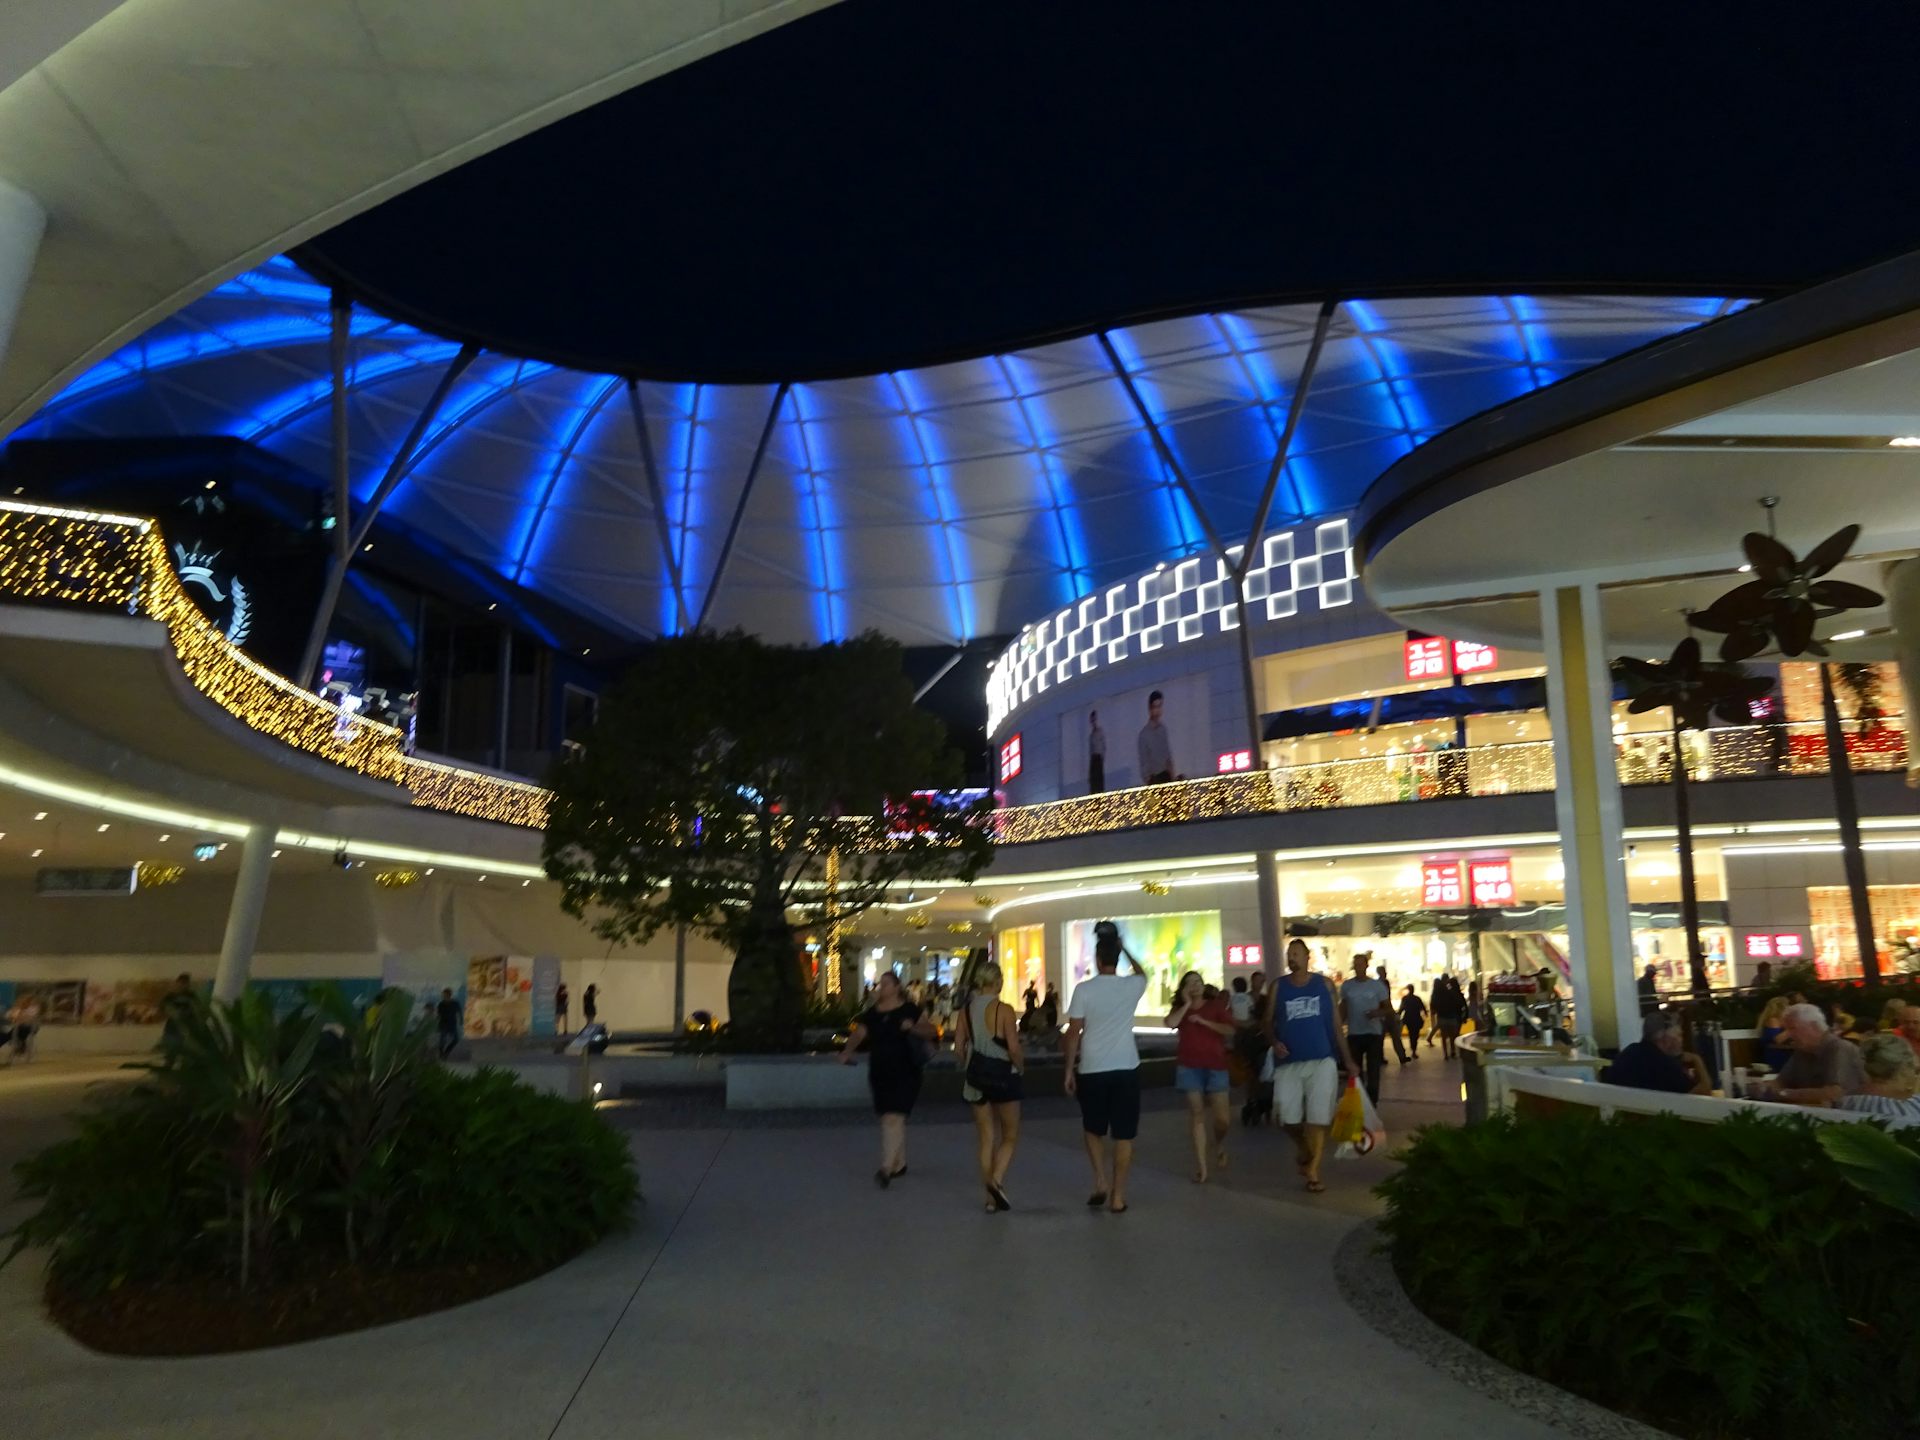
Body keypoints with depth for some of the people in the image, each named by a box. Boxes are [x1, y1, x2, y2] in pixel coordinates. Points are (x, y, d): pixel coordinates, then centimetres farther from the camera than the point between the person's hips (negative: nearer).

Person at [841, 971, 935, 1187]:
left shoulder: (909, 1010, -3)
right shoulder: (871, 1013, 8)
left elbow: (930, 1032, 0)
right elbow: (858, 1034, -1)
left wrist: (913, 1028, -18)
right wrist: (848, 1051, -19)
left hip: (904, 1072, -5)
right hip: (879, 1072, 5)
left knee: (894, 1118, -14)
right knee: (890, 1119, 15)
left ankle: (886, 1168, -15)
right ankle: (899, 1163, 31)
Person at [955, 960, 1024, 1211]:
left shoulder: (967, 1009, 1)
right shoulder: (1004, 1009, -13)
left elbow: (958, 1049, 1)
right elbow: (1014, 1049, -17)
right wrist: (1020, 1066, 1)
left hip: (977, 1078, 4)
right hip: (1004, 1076, -4)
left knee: (987, 1139, 13)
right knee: (1010, 1136, 12)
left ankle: (991, 1198, 15)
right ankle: (996, 1180, -10)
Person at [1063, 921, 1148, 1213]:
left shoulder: (1083, 989, -7)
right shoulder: (1131, 986, -1)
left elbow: (1074, 1033, -6)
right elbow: (1142, 972, 25)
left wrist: (1069, 1070, 2)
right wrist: (1123, 946, 27)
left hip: (1092, 1070, -1)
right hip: (1126, 1069, 1)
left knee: (1093, 1129, 20)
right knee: (1123, 1136, 8)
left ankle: (1101, 1181, 9)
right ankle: (1118, 1196, 11)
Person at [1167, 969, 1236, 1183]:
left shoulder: (1216, 1005, 6)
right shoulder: (1180, 1008, 10)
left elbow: (1230, 1031, -6)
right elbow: (1170, 1023, -12)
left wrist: (1204, 1021, -12)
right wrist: (1187, 1004, -7)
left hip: (1215, 1065, 0)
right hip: (1189, 1066, 1)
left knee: (1222, 1118, -3)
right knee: (1196, 1115, -3)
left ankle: (1219, 1144, 30)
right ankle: (1200, 1166, 1)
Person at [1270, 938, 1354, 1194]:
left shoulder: (1324, 984, 4)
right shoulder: (1278, 986, 4)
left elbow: (1336, 1024, 7)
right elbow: (1269, 1022, 6)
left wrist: (1347, 1059, 5)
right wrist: (1274, 1043, -13)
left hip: (1322, 1060, -1)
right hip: (1289, 1062, 1)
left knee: (1319, 1117, -3)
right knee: (1289, 1118, 2)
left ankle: (1313, 1171, 10)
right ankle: (1303, 1147, 34)